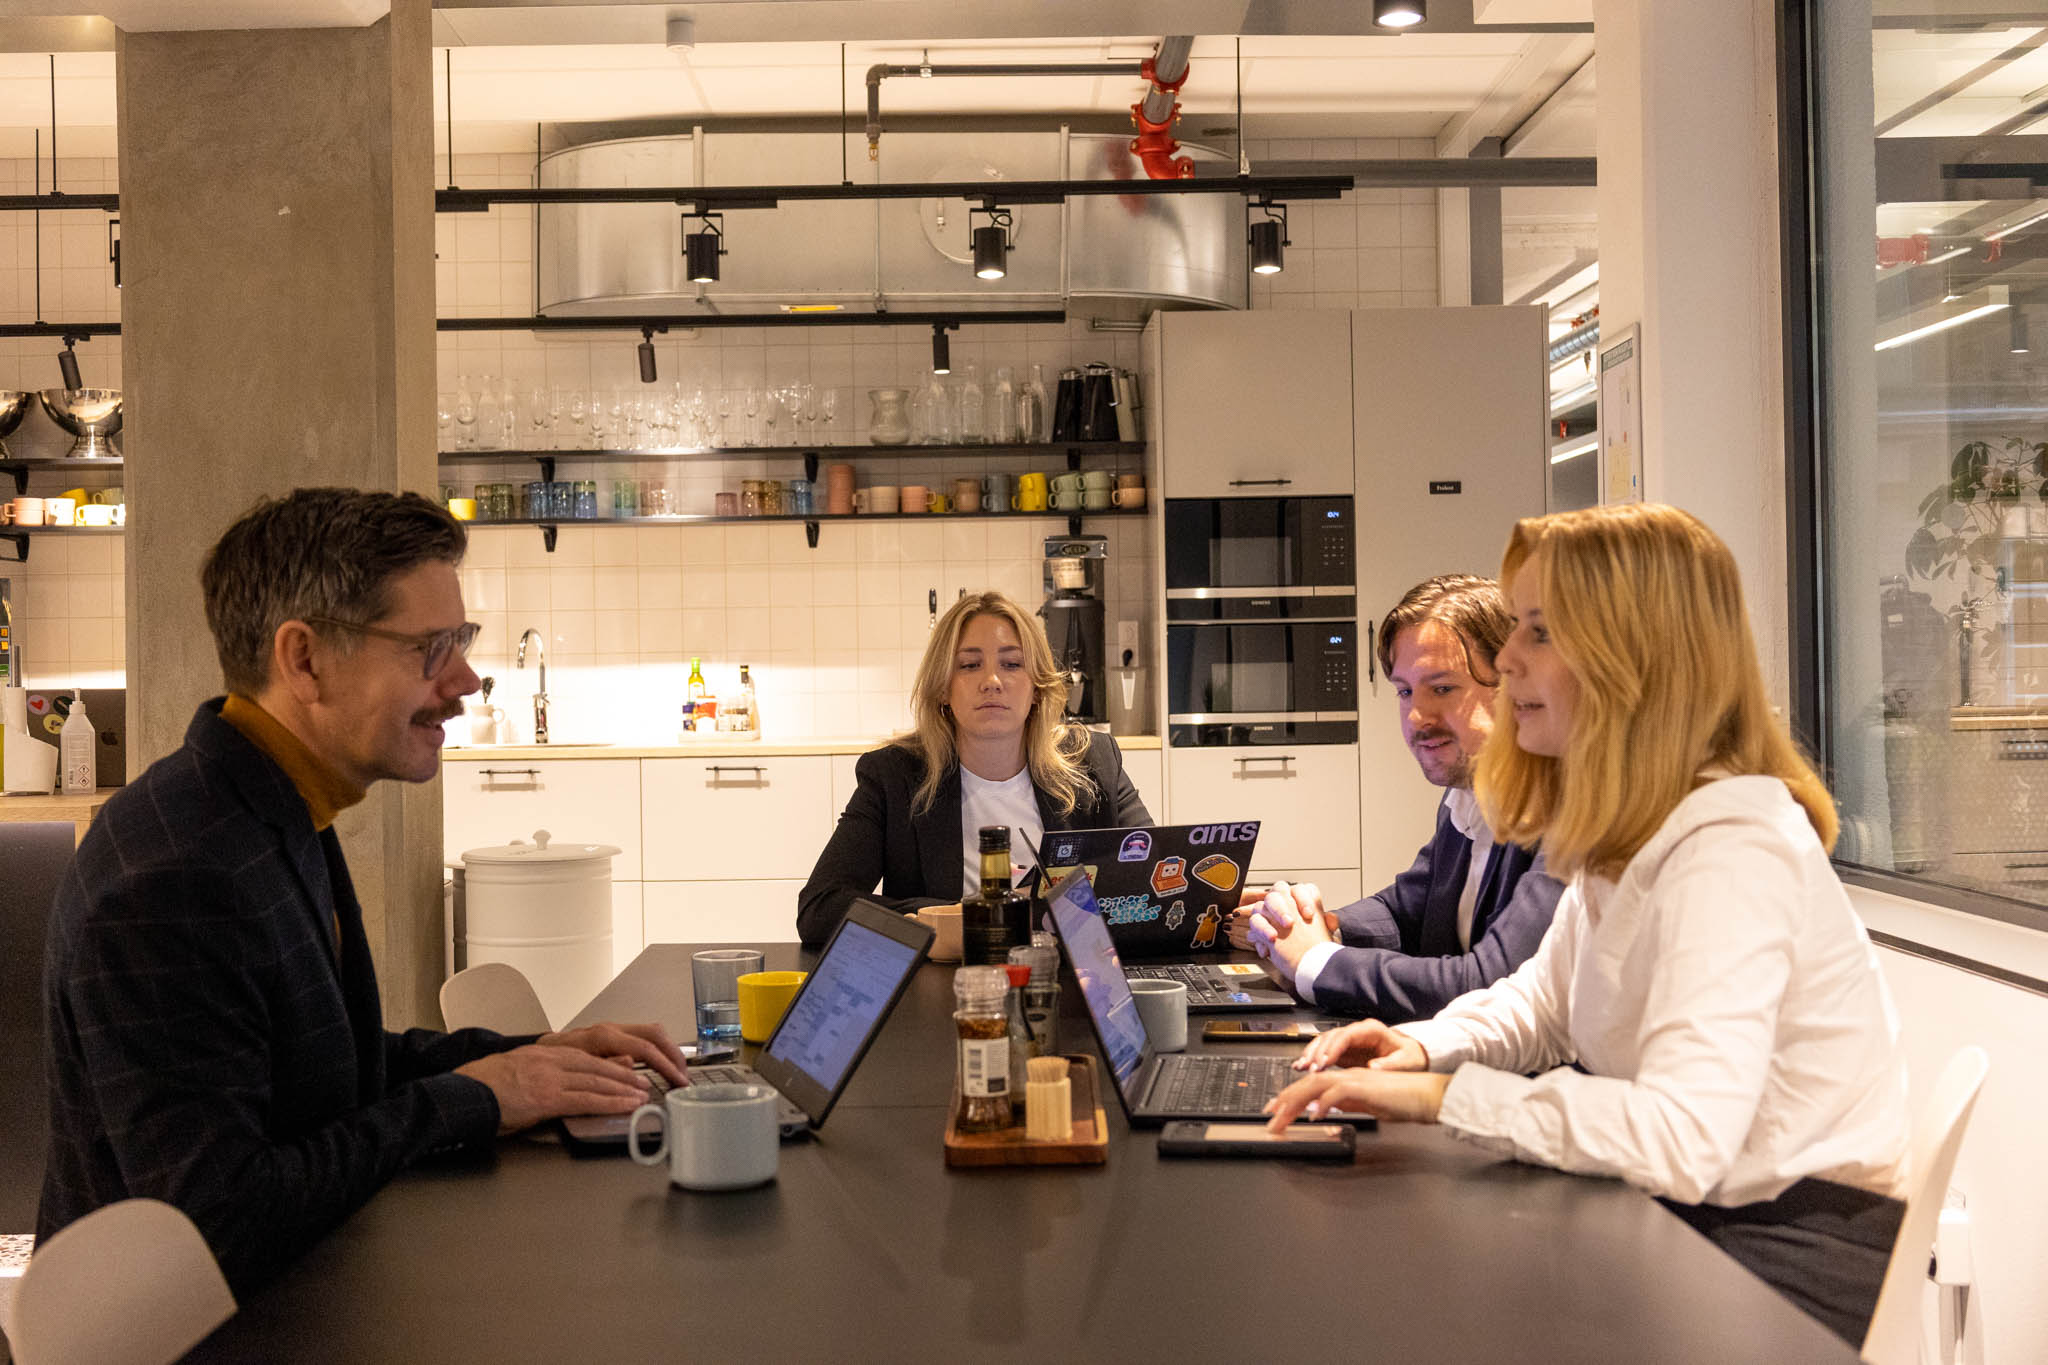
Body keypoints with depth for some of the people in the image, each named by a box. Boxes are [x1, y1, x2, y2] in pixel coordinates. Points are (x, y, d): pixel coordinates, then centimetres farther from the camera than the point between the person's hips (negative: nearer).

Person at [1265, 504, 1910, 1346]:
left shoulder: (1731, 850, -26)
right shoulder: (1626, 833, 5)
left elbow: (1682, 1138, -37)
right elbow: (1545, 999, 19)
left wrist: (1442, 1096, -29)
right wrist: (1423, 1047, -1)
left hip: (1797, 1252, -8)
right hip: (1694, 1211, 8)